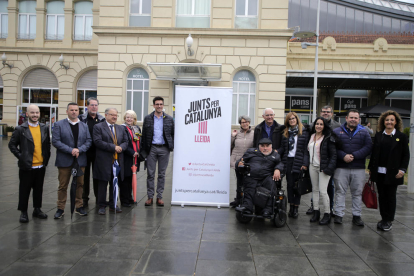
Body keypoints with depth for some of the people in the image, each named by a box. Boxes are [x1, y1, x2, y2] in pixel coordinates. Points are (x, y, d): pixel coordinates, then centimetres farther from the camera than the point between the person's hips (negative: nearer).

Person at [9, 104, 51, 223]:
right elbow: (12, 144, -1)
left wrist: (46, 158, 7)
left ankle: (37, 209, 28)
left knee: (38, 189, 14)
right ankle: (23, 212, 20)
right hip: (26, 166, -3)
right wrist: (20, 157, -8)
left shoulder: (44, 128, 6)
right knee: (24, 190, 7)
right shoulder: (20, 129, -5)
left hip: (41, 166, 4)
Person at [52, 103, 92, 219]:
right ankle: (60, 209, 16)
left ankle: (79, 207, 21)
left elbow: (89, 141, 5)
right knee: (63, 186, 5)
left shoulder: (84, 126, 11)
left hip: (80, 160, 3)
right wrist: (70, 150, -17)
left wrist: (79, 150, -12)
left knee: (80, 184, 9)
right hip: (64, 161, -3)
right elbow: (55, 141, -9)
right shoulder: (59, 125, 0)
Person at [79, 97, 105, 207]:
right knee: (85, 175, 9)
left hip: (98, 152, 1)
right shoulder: (81, 118, 0)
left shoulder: (102, 119, 6)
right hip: (85, 152, -1)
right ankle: (84, 198, 20)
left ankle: (99, 198, 20)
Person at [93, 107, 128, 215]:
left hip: (118, 161, 5)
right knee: (102, 184, 3)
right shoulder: (98, 127, -2)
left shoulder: (121, 128, 16)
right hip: (104, 161, -5)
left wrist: (121, 147, -10)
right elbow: (98, 142, -13)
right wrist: (113, 147, -17)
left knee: (115, 184, 11)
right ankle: (102, 206, 15)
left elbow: (125, 141, 13)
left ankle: (113, 205, 23)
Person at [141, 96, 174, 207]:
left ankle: (159, 197, 16)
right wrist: (144, 149, -2)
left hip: (164, 149, 0)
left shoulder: (169, 119, 5)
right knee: (150, 173, 3)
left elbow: (173, 134, 8)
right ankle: (150, 197, 13)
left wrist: (172, 147, -2)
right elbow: (144, 135, 4)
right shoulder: (147, 118, 5)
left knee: (162, 174, 7)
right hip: (152, 148, 0)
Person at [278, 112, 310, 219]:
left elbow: (306, 149, -4)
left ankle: (296, 208, 7)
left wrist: (305, 163, -12)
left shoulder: (304, 131, 1)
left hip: (298, 161, -4)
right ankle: (291, 207, 13)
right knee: (290, 184, 5)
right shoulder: (285, 132, 15)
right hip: (288, 161, 4)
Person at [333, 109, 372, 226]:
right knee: (340, 191, 3)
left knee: (357, 192, 8)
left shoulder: (364, 132, 8)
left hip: (359, 168, 1)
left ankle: (357, 215, 19)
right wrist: (343, 156, -18)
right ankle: (338, 214, 10)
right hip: (341, 168, -1)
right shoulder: (337, 131, 5)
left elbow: (368, 147, -4)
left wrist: (354, 156, -15)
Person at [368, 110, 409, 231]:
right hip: (379, 172, 3)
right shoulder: (378, 135, 8)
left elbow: (406, 155, 0)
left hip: (392, 173, -3)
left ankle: (389, 221, 16)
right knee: (382, 195, 9)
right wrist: (371, 168, 7)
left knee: (391, 196, 5)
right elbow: (374, 152, 9)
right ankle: (384, 218, 20)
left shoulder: (402, 137, 0)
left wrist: (402, 169, -10)